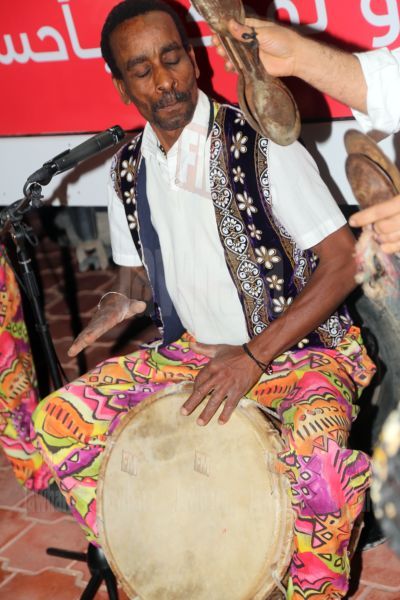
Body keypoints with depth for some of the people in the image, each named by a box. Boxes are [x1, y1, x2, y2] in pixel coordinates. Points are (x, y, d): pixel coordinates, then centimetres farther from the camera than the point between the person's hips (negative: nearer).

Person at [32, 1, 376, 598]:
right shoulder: (129, 172, 1)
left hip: (296, 348, -5)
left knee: (317, 459, -36)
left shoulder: (261, 144, -16)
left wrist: (254, 357, -22)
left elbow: (343, 262, -16)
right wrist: (126, 299, -10)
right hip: (193, 351, 5)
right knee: (59, 419, -10)